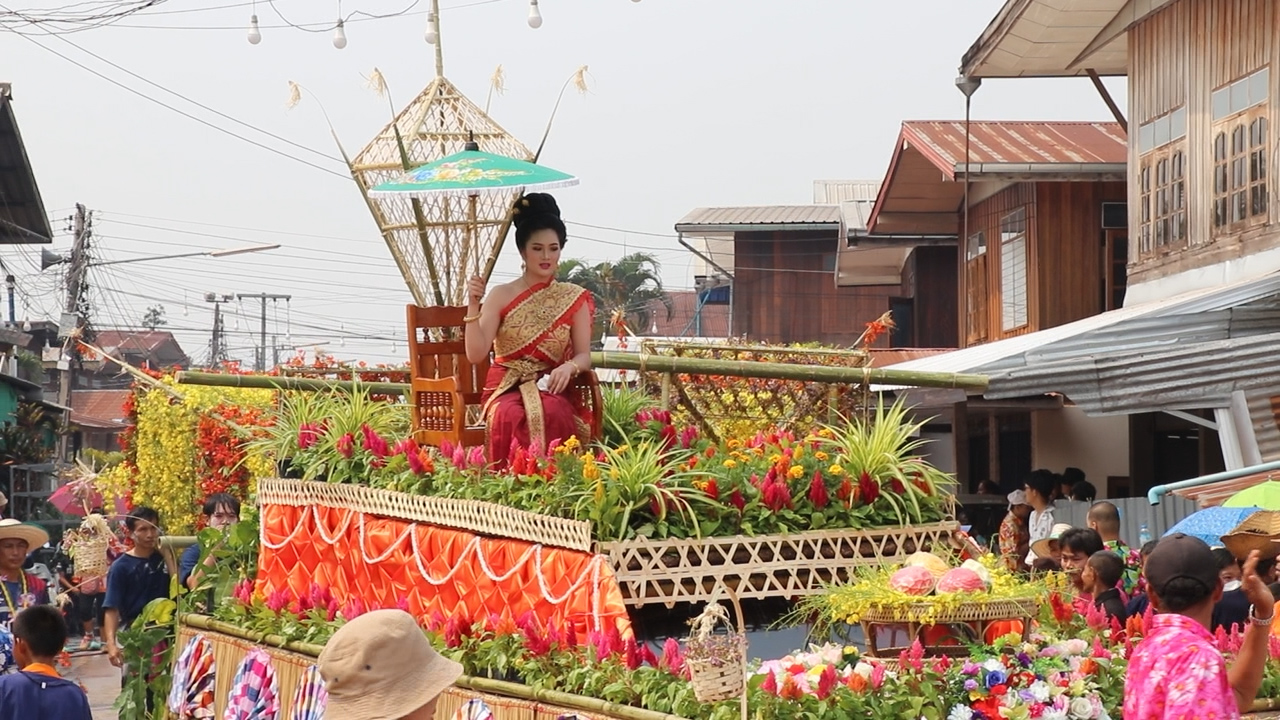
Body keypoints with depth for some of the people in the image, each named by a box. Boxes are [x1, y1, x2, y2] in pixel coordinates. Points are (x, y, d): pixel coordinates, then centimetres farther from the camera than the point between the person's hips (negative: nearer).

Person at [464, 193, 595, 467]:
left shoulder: (574, 298, 8)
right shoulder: (501, 296, 4)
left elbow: (584, 355, 5)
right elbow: (476, 354, -3)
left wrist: (569, 367, -19)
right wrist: (473, 306, -15)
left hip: (550, 386, 0)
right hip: (506, 387, 0)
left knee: (552, 414, -36)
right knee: (511, 416, -36)